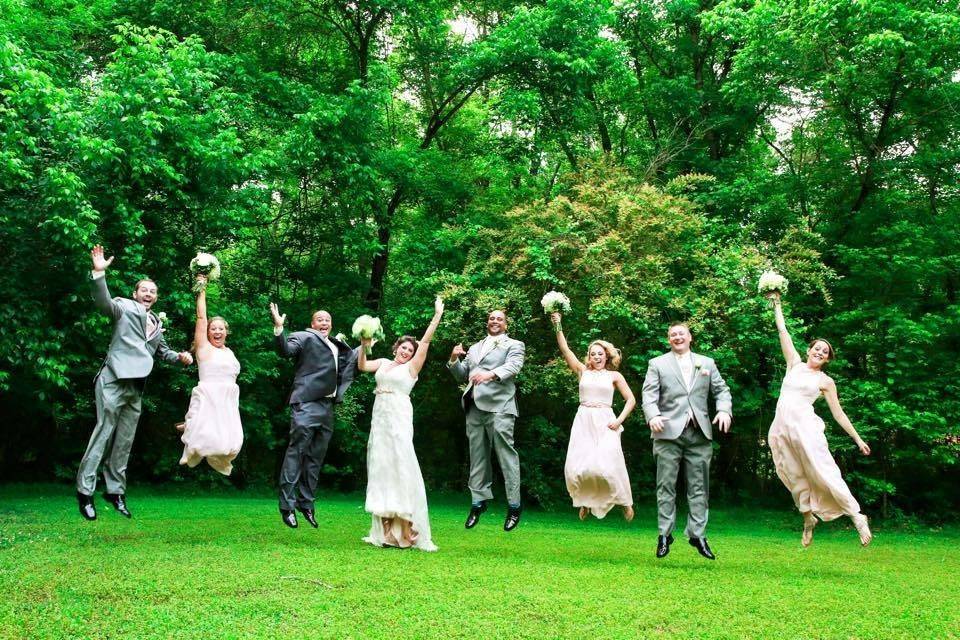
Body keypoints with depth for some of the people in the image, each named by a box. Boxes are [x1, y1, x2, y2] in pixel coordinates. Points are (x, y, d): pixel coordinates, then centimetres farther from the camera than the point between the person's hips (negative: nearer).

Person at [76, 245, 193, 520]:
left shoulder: (157, 323, 22)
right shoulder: (124, 306, 4)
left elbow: (163, 351, 35)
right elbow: (103, 302, -17)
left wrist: (180, 356, 15)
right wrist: (99, 273, -31)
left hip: (136, 387, 7)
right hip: (114, 381, -7)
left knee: (125, 440, 10)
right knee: (104, 431, -10)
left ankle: (115, 490, 17)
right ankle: (85, 490, -6)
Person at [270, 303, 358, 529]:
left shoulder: (337, 346, 23)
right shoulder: (303, 337, 2)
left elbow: (352, 361, 35)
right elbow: (286, 350, -15)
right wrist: (279, 328, -31)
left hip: (327, 406, 7)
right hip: (306, 404, -7)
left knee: (316, 458, 11)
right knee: (296, 452, -9)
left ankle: (306, 503, 19)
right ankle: (287, 505, -7)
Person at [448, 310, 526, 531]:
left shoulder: (514, 345, 10)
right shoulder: (475, 348, 26)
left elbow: (512, 367, -10)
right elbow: (462, 376, 24)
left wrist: (490, 374, -29)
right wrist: (454, 360, 3)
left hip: (499, 407, -5)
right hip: (474, 407, 5)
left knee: (506, 456, -8)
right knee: (477, 457, 7)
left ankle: (513, 506, -3)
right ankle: (478, 502, 14)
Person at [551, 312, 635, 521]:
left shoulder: (614, 375, 9)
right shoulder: (583, 371, 12)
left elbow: (631, 400, 7)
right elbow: (565, 349, 3)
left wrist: (619, 420, -5)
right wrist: (557, 327, -6)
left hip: (604, 423, -2)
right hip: (583, 421, 2)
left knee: (607, 465, -14)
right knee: (577, 467, -7)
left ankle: (624, 501, 11)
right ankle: (586, 501, 19)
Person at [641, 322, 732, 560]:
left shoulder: (707, 363, 16)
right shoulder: (657, 364, 9)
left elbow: (721, 390, 12)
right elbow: (649, 394, -1)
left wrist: (724, 410, -8)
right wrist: (653, 415, -20)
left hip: (699, 433, 2)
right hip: (668, 433, -2)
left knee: (699, 487, 3)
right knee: (666, 486, 1)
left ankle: (697, 535, 9)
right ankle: (665, 535, 7)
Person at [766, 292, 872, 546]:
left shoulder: (826, 381, 11)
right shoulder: (795, 364, 17)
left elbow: (838, 413, 12)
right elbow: (783, 331, 18)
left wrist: (858, 439, 9)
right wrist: (776, 304, 19)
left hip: (804, 427, -3)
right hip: (780, 428, 3)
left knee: (825, 473, -9)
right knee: (794, 478, 4)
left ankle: (857, 517, 0)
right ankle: (808, 518, 19)